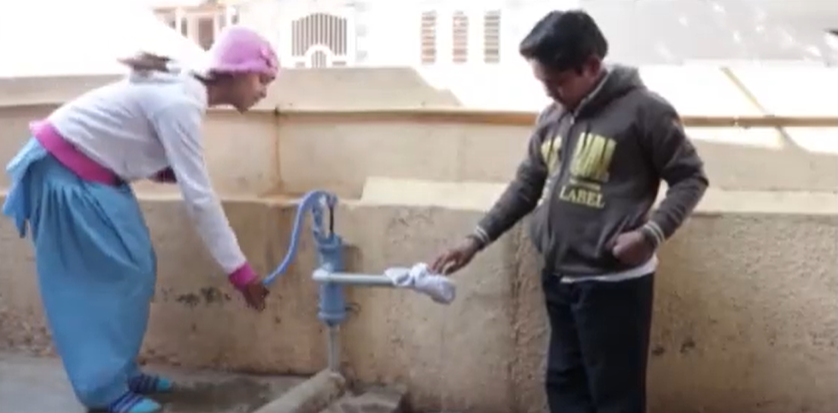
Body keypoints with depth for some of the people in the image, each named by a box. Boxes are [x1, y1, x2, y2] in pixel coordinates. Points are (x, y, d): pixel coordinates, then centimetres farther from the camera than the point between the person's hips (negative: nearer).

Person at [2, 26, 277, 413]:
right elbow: (199, 197, -28)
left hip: (91, 171, 9)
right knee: (102, 277, -6)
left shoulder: (184, 89, 2)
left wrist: (170, 171, -11)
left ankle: (120, 371, 18)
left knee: (134, 269, 8)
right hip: (64, 172, -9)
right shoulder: (179, 103, -27)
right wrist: (240, 271, -24)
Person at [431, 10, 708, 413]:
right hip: (559, 279, 7)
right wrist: (477, 238, 9)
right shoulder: (551, 117, 8)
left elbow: (690, 177, -7)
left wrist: (652, 232, -22)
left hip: (614, 283, -7)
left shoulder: (643, 110, -12)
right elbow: (526, 185, 16)